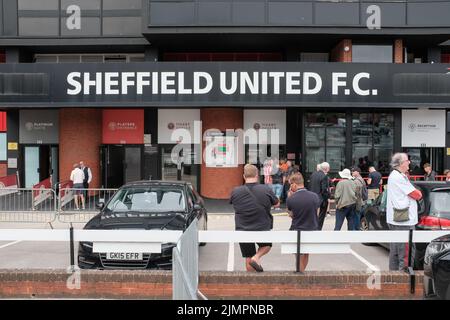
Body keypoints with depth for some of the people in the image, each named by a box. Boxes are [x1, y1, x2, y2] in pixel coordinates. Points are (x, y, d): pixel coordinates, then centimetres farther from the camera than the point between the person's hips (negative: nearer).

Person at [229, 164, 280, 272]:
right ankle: (257, 257, 3)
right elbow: (277, 203, 2)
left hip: (243, 230, 1)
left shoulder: (236, 192, -11)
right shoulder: (266, 190, -14)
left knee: (248, 259, 17)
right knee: (267, 245, 28)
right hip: (263, 229, -1)